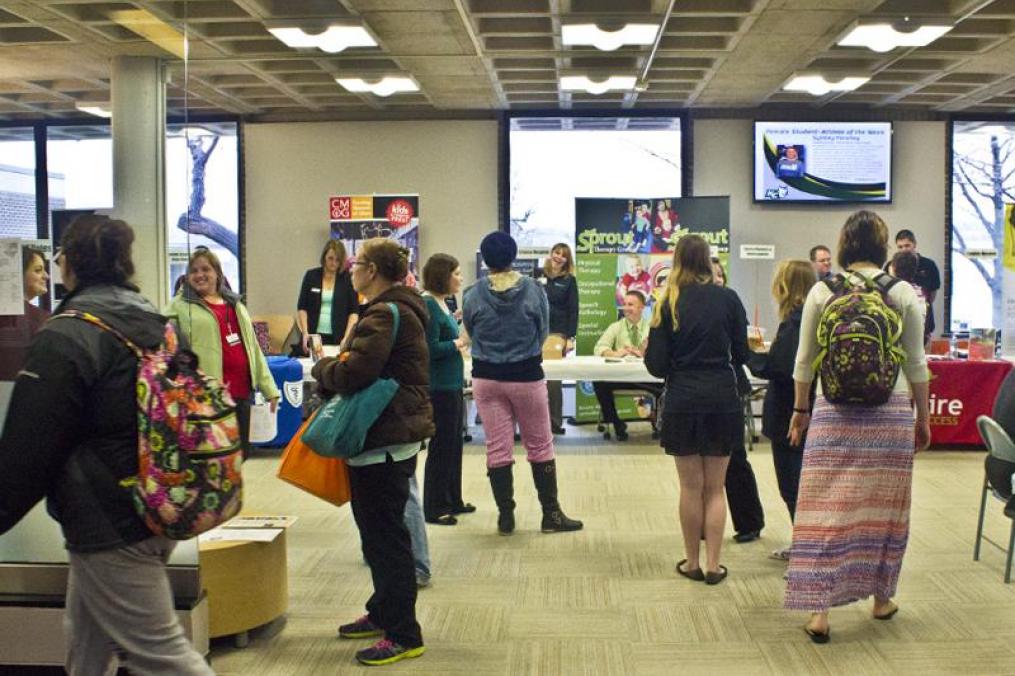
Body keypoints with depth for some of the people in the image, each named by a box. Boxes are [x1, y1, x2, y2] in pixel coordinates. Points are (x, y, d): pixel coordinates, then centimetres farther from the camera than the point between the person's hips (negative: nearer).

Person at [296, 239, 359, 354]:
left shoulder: (348, 279, 2)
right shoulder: (311, 276, 6)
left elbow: (354, 311, 0)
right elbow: (302, 307, 7)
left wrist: (347, 337, -11)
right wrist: (305, 333, -5)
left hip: (338, 338, -1)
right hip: (314, 337, 1)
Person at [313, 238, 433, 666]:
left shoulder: (385, 315, -17)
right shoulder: (399, 309, 16)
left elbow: (352, 373, -24)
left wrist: (322, 368, -4)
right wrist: (334, 366, 5)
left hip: (385, 439, -11)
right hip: (397, 432, 11)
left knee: (385, 535, -4)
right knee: (380, 530, 20)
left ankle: (403, 636, 3)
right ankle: (384, 614, 32)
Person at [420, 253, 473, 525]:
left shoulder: (442, 304, 12)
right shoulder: (428, 305, -17)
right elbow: (431, 349, -21)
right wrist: (461, 342, -13)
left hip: (451, 384, 10)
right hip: (439, 387, -10)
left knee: (453, 444, 17)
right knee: (441, 447, -1)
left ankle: (453, 500, 29)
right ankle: (434, 508, 9)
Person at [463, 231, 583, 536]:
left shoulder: (472, 294, -7)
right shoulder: (533, 289, -8)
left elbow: (471, 332, 4)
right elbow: (544, 331, 1)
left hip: (487, 377, 1)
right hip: (527, 376, -1)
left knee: (497, 449, 8)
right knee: (540, 445, 10)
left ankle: (505, 517, 13)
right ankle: (551, 514, 14)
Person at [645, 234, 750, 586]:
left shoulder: (669, 303, -4)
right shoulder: (728, 299, -2)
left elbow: (657, 365, -5)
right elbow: (741, 354, 4)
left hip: (683, 402, -1)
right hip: (723, 401, 1)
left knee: (691, 487, 10)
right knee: (715, 488, 9)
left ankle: (692, 562, 18)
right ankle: (713, 565, 10)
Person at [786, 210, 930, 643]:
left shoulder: (822, 292, 0)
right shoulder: (903, 293, 0)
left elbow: (804, 360, 5)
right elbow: (916, 363, 4)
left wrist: (800, 410, 17)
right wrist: (923, 417, 15)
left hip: (835, 412, 0)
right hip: (891, 412, 1)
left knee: (826, 507, 0)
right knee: (884, 505, 13)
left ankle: (819, 610, -2)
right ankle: (881, 597, 27)